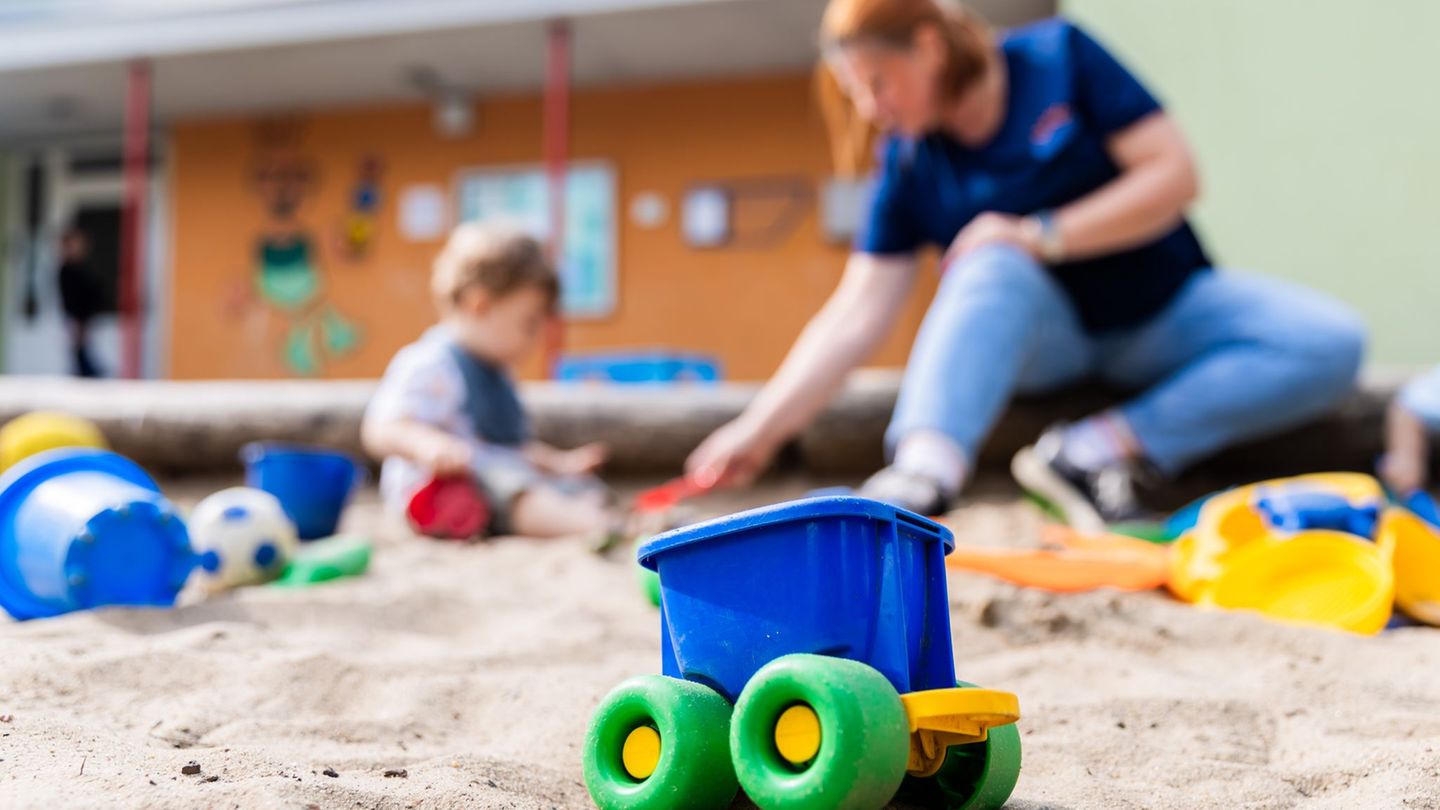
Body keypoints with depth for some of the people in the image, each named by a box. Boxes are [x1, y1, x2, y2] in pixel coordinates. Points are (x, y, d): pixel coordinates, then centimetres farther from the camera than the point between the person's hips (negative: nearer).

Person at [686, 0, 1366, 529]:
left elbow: (1174, 174, -15)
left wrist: (1044, 235, -24)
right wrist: (760, 429, -20)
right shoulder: (908, 165, -7)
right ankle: (923, 476, -56)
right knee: (994, 265, -36)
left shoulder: (1059, 58, -12)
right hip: (1038, 337, 0)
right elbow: (858, 313, -12)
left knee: (1332, 344, -24)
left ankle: (1102, 447, -30)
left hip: (1160, 311, 1)